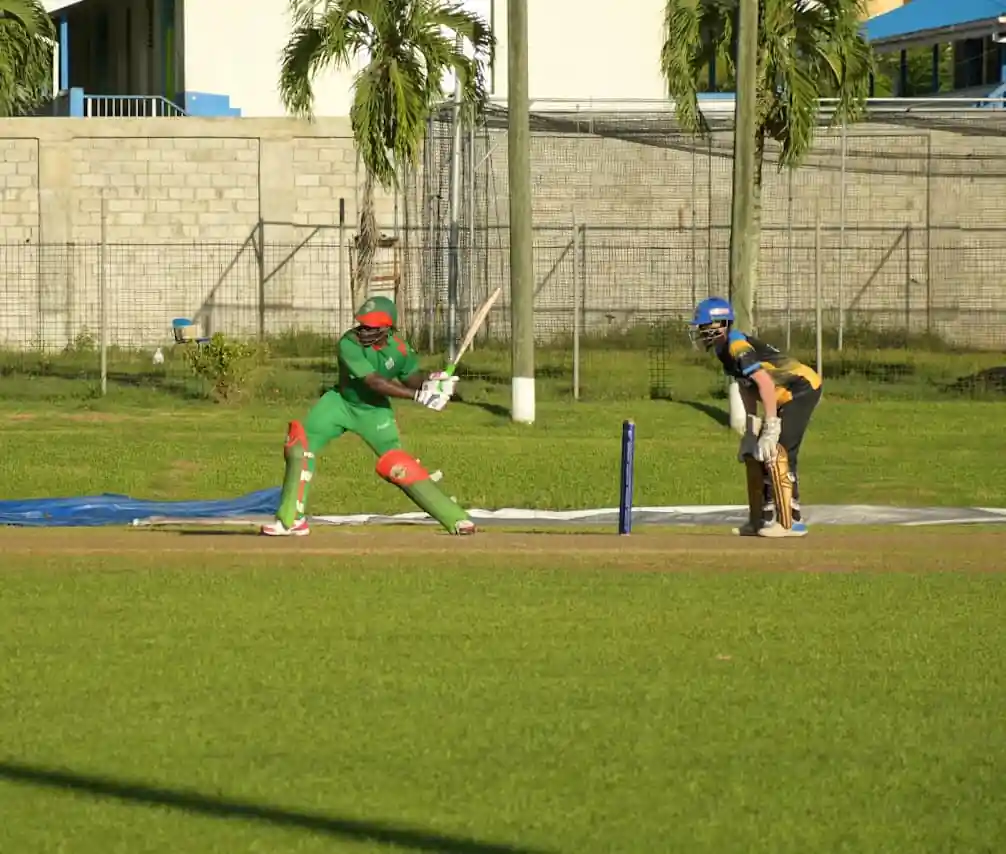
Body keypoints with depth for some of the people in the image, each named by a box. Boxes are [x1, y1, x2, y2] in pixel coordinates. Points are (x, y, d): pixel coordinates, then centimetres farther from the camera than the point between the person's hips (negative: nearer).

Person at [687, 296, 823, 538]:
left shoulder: (737, 347, -21)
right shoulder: (725, 351, 10)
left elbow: (765, 383, -29)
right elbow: (747, 387, 18)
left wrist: (771, 426, -31)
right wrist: (752, 430, 16)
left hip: (802, 389, -11)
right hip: (786, 397, 11)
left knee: (777, 453, -17)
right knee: (755, 453, 11)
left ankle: (792, 522, -15)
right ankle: (761, 520, 17)